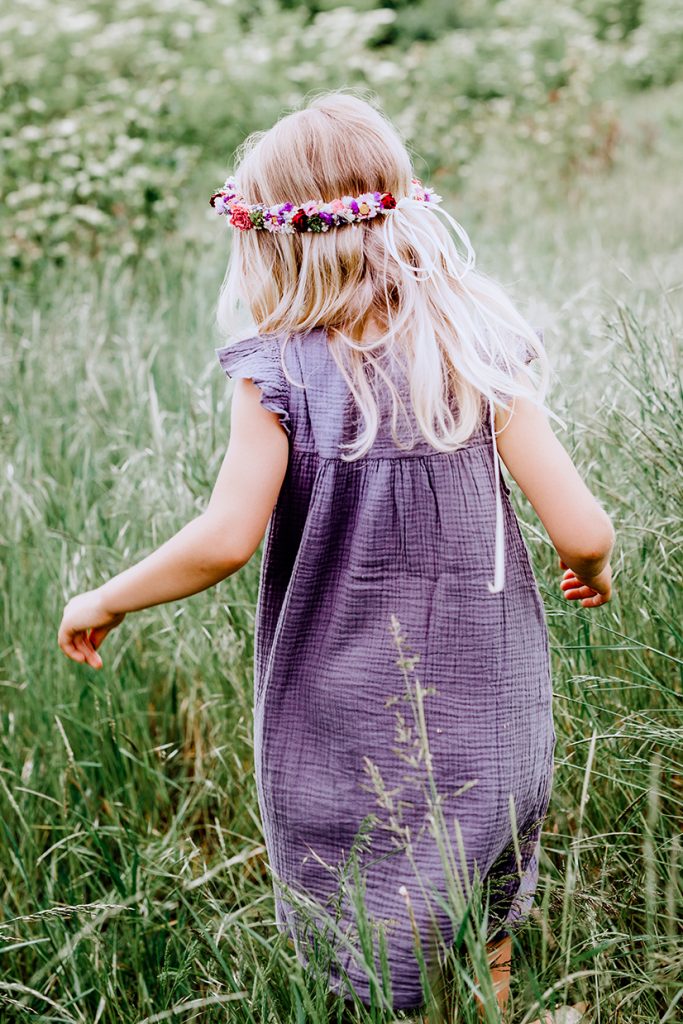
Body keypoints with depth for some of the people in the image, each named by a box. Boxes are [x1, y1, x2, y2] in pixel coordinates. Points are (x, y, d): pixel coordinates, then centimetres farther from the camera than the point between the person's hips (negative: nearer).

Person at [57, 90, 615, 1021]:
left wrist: (103, 602, -3)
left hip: (343, 732, -2)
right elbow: (581, 530, -9)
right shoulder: (478, 352, -5)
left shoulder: (280, 373, -12)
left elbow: (225, 540, -20)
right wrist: (593, 570, 14)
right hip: (487, 725, 3)